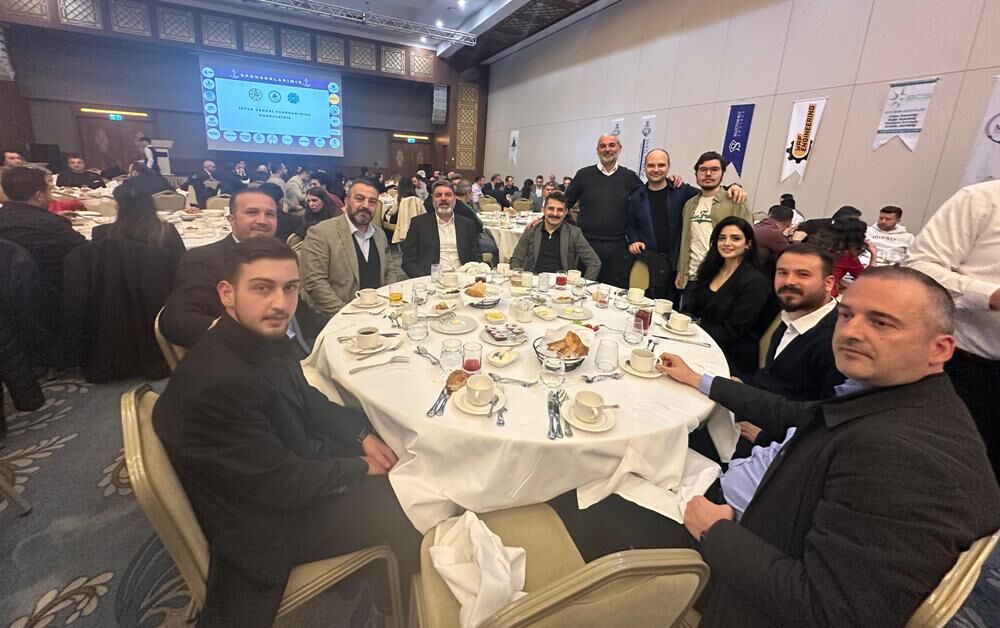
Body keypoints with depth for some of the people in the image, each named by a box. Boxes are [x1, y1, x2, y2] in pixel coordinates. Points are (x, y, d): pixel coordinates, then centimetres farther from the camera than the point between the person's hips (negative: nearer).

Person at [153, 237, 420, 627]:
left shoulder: (262, 337, -8)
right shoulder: (218, 384, -35)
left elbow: (305, 399, 8)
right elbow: (284, 484, -27)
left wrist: (362, 435, -4)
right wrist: (359, 468, -12)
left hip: (287, 464, 8)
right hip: (268, 520, -8)